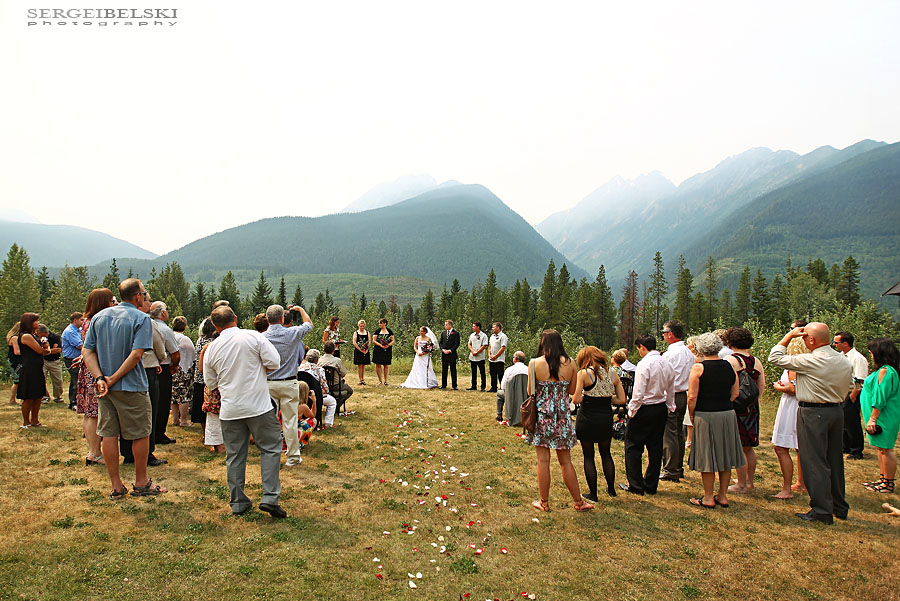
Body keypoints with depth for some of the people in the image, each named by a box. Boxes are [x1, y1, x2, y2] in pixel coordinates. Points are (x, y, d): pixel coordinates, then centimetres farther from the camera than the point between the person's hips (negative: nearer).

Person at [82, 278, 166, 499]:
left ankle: (116, 486, 18)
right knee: (141, 434, 7)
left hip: (104, 387, 6)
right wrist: (113, 379, -13)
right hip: (131, 387, -6)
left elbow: (87, 351, 2)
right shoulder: (141, 318, -10)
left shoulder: (99, 317, 9)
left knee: (108, 434, 10)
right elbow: (136, 354, -20)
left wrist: (100, 378, -6)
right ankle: (141, 483, 17)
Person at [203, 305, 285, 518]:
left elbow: (211, 383, 13)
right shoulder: (253, 337, -7)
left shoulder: (211, 349, 3)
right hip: (258, 406, -3)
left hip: (229, 410, 3)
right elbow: (274, 363, -8)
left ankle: (238, 502, 20)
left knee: (235, 455, 12)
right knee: (270, 448, 7)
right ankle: (270, 498, -1)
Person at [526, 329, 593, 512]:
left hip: (542, 415, -2)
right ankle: (578, 502, 22)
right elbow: (572, 390, 5)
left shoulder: (535, 363, -10)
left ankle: (544, 502, 17)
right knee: (566, 461, 14)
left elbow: (531, 392, -4)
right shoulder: (570, 363, -3)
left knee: (543, 460, 7)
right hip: (563, 417, 2)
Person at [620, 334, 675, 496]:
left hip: (644, 410, -8)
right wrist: (669, 408, 23)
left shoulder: (644, 364, -17)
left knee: (633, 447, 4)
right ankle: (651, 486, 22)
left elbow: (638, 393, -20)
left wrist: (632, 411, -10)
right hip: (661, 410, 8)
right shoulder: (666, 364, 6)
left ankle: (636, 486, 9)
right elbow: (671, 391, 14)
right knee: (656, 448, 13)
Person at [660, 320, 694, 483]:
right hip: (683, 395, 9)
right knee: (679, 432, 16)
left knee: (669, 434, -3)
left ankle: (671, 471, 2)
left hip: (670, 396, -9)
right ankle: (679, 468, 25)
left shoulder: (670, 353, -17)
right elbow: (690, 376, 14)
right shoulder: (689, 353, 9)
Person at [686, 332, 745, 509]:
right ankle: (723, 496, 24)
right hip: (728, 414, 5)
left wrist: (692, 415, -1)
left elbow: (692, 397, -14)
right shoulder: (730, 366, 3)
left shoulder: (698, 368, -12)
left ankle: (708, 498, 12)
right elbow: (735, 393, 8)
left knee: (707, 457, 4)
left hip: (705, 415, -5)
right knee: (724, 455, 15)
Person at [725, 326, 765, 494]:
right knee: (749, 448, 17)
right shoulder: (756, 361, 7)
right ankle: (749, 481, 28)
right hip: (752, 408, 7)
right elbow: (762, 385, 11)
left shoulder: (730, 360, -13)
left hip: (735, 406, -7)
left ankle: (741, 485, 7)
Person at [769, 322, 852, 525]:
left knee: (815, 463, 0)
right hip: (837, 411, 8)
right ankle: (840, 507, 28)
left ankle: (822, 511, 4)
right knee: (835, 461, 17)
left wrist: (789, 336, -4)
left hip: (813, 414, -8)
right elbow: (846, 390, 14)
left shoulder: (810, 361, -18)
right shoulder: (845, 362, 5)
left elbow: (775, 358, -10)